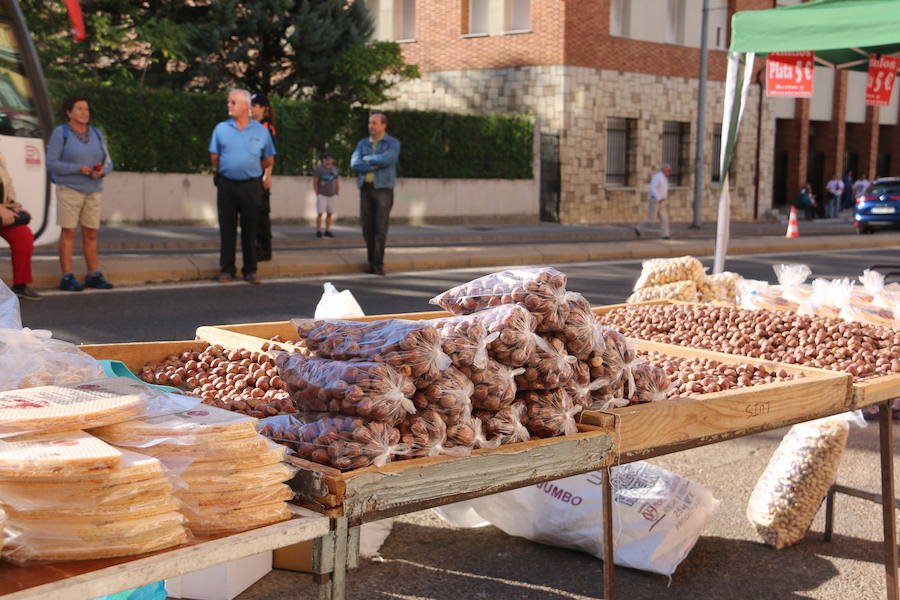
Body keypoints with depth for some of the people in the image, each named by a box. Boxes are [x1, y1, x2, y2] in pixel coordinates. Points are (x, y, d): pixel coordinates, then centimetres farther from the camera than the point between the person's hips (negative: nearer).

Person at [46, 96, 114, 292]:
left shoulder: (96, 134, 7)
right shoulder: (60, 133, -7)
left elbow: (107, 164, 8)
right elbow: (51, 164, -11)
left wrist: (102, 171, -16)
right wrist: (79, 169, -21)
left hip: (92, 191, 5)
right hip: (68, 189, -5)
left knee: (91, 234, 6)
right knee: (68, 232, -5)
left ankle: (93, 276, 12)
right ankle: (67, 279, -2)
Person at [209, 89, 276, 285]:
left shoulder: (261, 131, 3)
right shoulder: (221, 129, 4)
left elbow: (269, 160, 10)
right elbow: (214, 158, 11)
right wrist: (226, 170, 14)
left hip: (251, 186, 0)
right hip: (226, 185, 1)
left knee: (250, 230, 4)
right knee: (227, 229, 3)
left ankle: (250, 270, 11)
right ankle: (226, 269, 11)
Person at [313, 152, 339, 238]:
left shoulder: (334, 169, 11)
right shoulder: (319, 168, -3)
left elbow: (337, 182, 17)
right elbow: (314, 182, -4)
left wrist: (337, 193, 9)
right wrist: (317, 194, -8)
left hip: (332, 195, 4)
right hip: (322, 195, -4)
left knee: (329, 214, 3)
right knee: (320, 213, -9)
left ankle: (328, 231, 8)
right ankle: (318, 231, -4)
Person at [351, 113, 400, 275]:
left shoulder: (393, 144, -3)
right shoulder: (362, 144, 10)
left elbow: (385, 160, -25)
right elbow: (355, 164, -8)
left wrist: (366, 158, -9)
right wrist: (376, 166, -17)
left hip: (384, 189, -4)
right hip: (366, 189, 4)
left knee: (381, 228, -12)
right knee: (368, 227, 2)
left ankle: (378, 264, -7)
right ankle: (372, 262, 13)